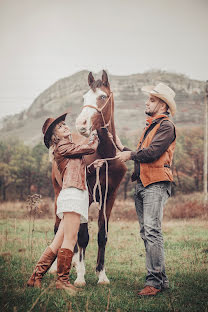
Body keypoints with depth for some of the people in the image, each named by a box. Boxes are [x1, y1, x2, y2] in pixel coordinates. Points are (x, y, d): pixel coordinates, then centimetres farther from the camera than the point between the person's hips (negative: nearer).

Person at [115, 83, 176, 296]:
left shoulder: (166, 126, -4)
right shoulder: (150, 126, 25)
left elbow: (152, 153, -16)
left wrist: (131, 155, -2)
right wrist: (122, 148, 24)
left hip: (156, 184, -9)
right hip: (141, 184, 9)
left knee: (152, 230, -16)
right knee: (146, 233, 6)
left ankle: (155, 281, -16)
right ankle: (160, 279, 10)